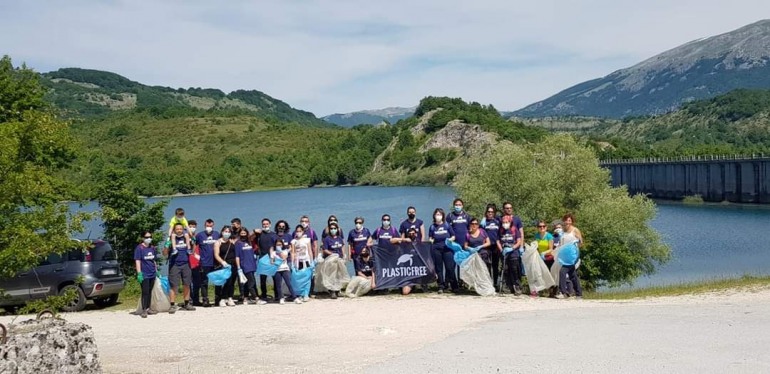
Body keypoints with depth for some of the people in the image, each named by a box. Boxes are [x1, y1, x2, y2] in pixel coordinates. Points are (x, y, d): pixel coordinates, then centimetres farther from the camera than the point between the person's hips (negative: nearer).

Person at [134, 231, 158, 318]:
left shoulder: (152, 248, 11)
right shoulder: (139, 248, -8)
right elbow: (137, 261, -11)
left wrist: (156, 271, 19)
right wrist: (139, 273, -16)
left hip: (152, 274, 6)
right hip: (144, 275, -6)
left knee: (150, 292, 12)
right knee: (145, 292, -6)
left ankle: (148, 308, 21)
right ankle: (144, 310, 0)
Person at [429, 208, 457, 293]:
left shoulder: (447, 225, 6)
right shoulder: (432, 227, 9)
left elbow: (453, 236, 10)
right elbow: (430, 238, 12)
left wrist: (451, 239, -11)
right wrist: (431, 241, -9)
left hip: (447, 248, -1)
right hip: (436, 249, 1)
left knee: (450, 267, -6)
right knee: (439, 268, 3)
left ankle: (454, 286, 4)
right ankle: (441, 287, 10)